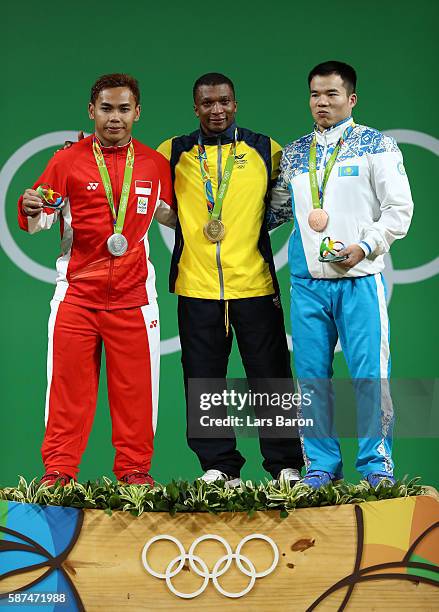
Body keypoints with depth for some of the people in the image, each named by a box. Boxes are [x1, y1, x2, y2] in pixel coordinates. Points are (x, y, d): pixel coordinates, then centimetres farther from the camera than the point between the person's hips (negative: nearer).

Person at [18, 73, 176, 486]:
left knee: (134, 386, 3)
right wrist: (31, 211, -19)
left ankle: (134, 469, 13)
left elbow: (169, 214, 21)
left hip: (133, 294, 1)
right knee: (68, 382, 0)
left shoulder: (154, 164, 8)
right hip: (76, 293, -1)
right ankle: (58, 471, 8)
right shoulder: (68, 161, 2)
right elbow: (41, 219, 2)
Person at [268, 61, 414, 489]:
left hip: (359, 277, -4)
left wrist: (363, 247, -12)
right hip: (307, 279, 4)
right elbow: (276, 210, 23)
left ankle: (376, 464, 5)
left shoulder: (376, 145, 3)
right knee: (311, 377, 4)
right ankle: (320, 465, 12)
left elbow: (399, 209, -2)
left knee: (370, 374, -5)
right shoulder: (293, 154, 15)